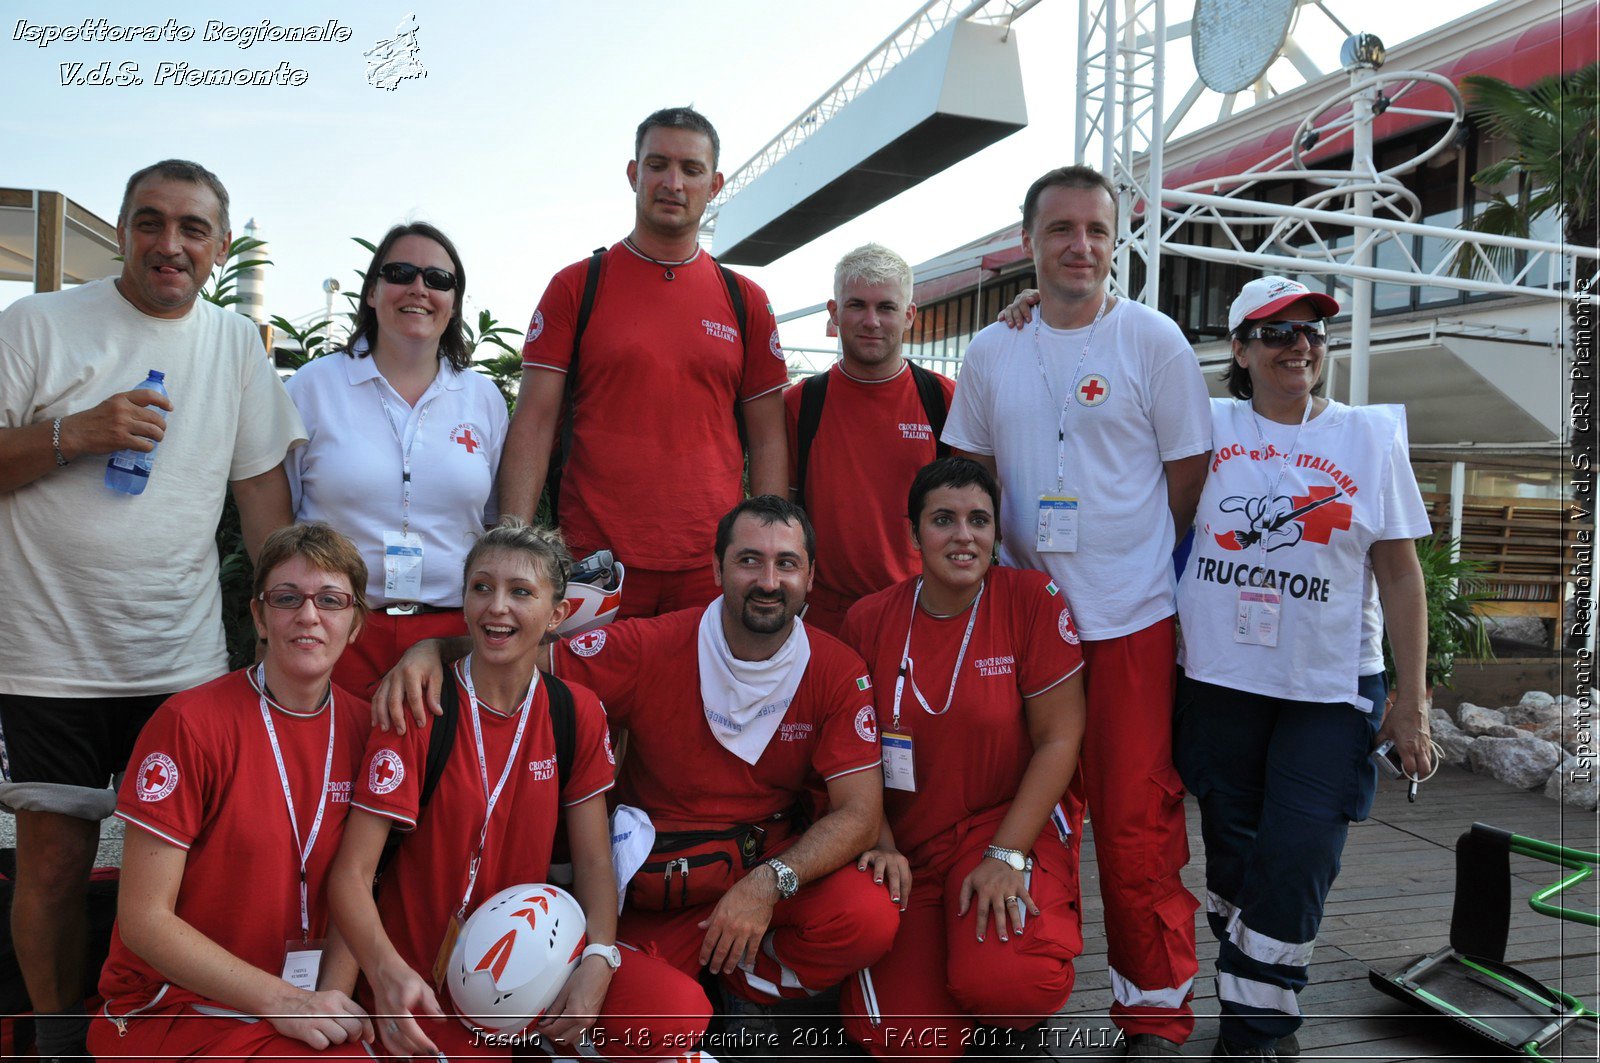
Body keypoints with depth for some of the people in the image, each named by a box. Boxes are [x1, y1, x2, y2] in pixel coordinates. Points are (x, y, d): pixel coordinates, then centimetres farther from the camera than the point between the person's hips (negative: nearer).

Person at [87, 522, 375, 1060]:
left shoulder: (363, 727, 2)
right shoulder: (189, 723, -12)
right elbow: (144, 919, -12)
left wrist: (331, 1003, -9)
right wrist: (282, 1000, -17)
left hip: (303, 1007, 5)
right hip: (170, 1009, -4)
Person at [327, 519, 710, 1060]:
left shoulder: (578, 713, -1)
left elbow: (593, 861, 1)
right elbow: (352, 874, -16)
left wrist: (598, 959, -16)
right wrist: (388, 973, -33)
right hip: (423, 973, -3)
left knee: (680, 1011, -19)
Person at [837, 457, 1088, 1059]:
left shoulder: (1033, 600, -8)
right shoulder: (870, 620, 0)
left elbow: (1058, 739, -8)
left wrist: (1006, 855, -14)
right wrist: (880, 846, -9)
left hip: (1010, 826, -2)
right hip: (905, 843, 3)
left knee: (1002, 979, -29)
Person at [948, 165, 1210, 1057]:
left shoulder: (1153, 339, -1)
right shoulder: (994, 350, 9)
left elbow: (1190, 472, 1)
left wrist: (1138, 559, 1)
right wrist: (996, 560, 8)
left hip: (1133, 618, -3)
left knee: (1138, 823, -2)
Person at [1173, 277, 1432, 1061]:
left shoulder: (1372, 434, 3)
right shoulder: (1208, 427, 3)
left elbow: (1400, 576, 2)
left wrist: (1411, 703, -1)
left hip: (1331, 690, -1)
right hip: (1218, 679, 1)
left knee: (1298, 859, -6)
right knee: (1233, 851, 11)